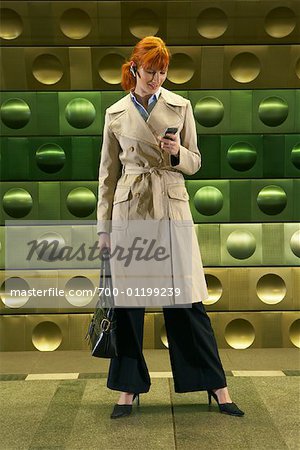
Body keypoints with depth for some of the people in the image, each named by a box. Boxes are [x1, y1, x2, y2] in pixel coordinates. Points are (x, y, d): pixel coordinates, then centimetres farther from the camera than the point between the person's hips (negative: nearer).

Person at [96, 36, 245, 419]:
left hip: (172, 205, 0)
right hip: (130, 208, 1)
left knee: (186, 300, 0)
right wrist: (104, 227, 5)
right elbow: (108, 173, 7)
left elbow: (195, 162, 10)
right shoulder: (115, 114, 5)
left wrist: (178, 152, -14)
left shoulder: (180, 106, 6)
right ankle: (128, 387, 18)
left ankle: (216, 386, 13)